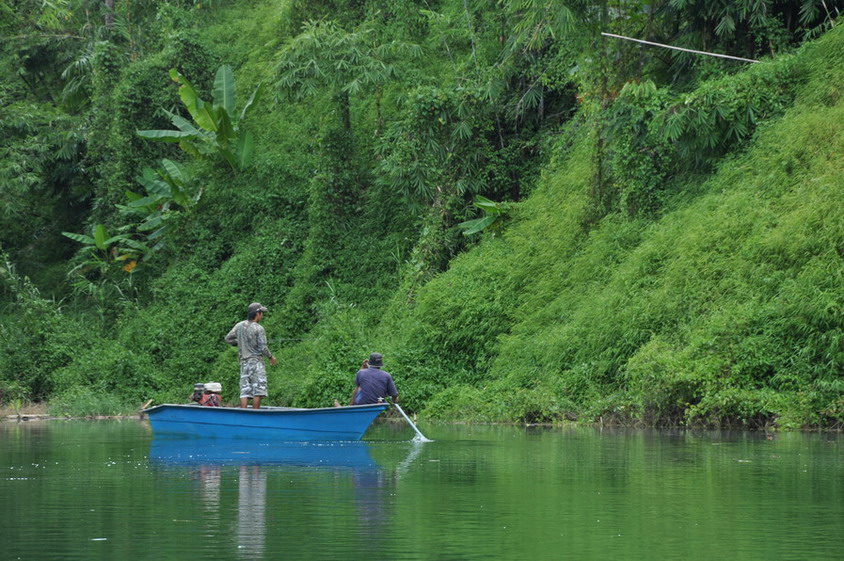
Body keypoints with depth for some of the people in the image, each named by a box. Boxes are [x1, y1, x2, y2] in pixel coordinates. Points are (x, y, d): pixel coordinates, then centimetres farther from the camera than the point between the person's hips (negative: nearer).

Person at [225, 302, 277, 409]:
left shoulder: (239, 325, 6)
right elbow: (263, 347, -12)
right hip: (256, 362, -6)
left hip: (244, 362, 6)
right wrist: (271, 357, 5)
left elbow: (228, 339, 12)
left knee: (245, 391, 4)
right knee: (258, 391, -3)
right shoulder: (258, 328, -11)